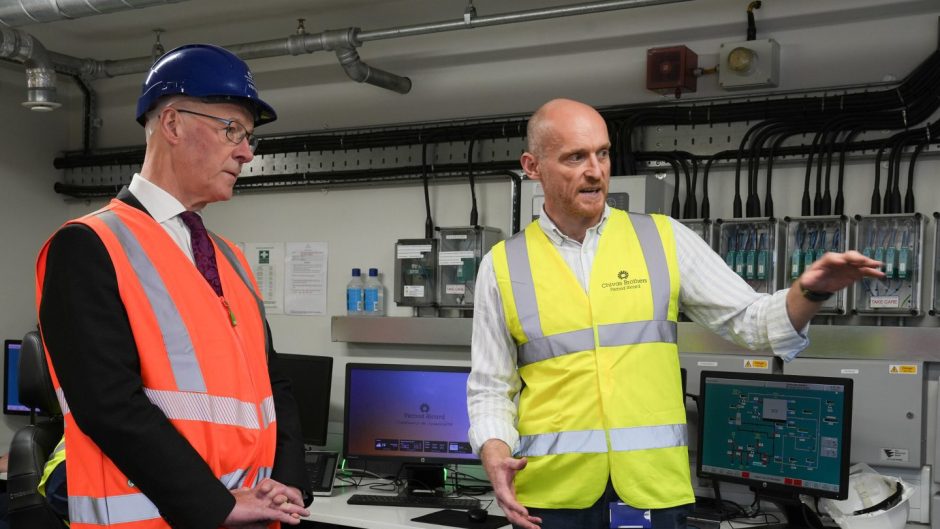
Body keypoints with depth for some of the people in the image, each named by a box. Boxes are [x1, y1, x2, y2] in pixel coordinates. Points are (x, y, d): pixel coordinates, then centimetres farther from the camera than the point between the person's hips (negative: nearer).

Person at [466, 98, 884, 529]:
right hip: (553, 491, 0)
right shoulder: (503, 265, 2)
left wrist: (810, 291, -16)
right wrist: (495, 454, -13)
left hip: (654, 485, 1)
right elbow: (490, 387, 5)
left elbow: (749, 319, 3)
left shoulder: (664, 239, 3)